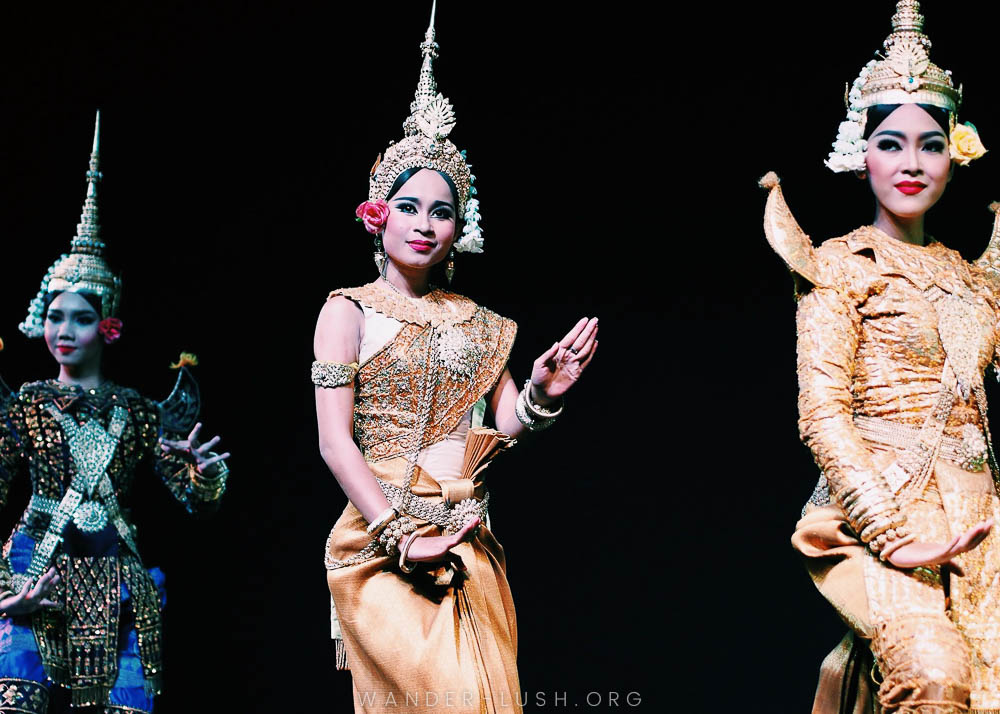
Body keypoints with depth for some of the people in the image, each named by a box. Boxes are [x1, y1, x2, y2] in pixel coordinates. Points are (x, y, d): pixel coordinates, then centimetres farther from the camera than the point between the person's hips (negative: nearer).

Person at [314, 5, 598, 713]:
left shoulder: (476, 322, 15)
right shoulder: (349, 310, 2)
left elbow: (503, 427, 11)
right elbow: (335, 442, -6)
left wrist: (542, 393, -11)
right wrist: (402, 538, -14)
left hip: (469, 545, 5)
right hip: (381, 541, -5)